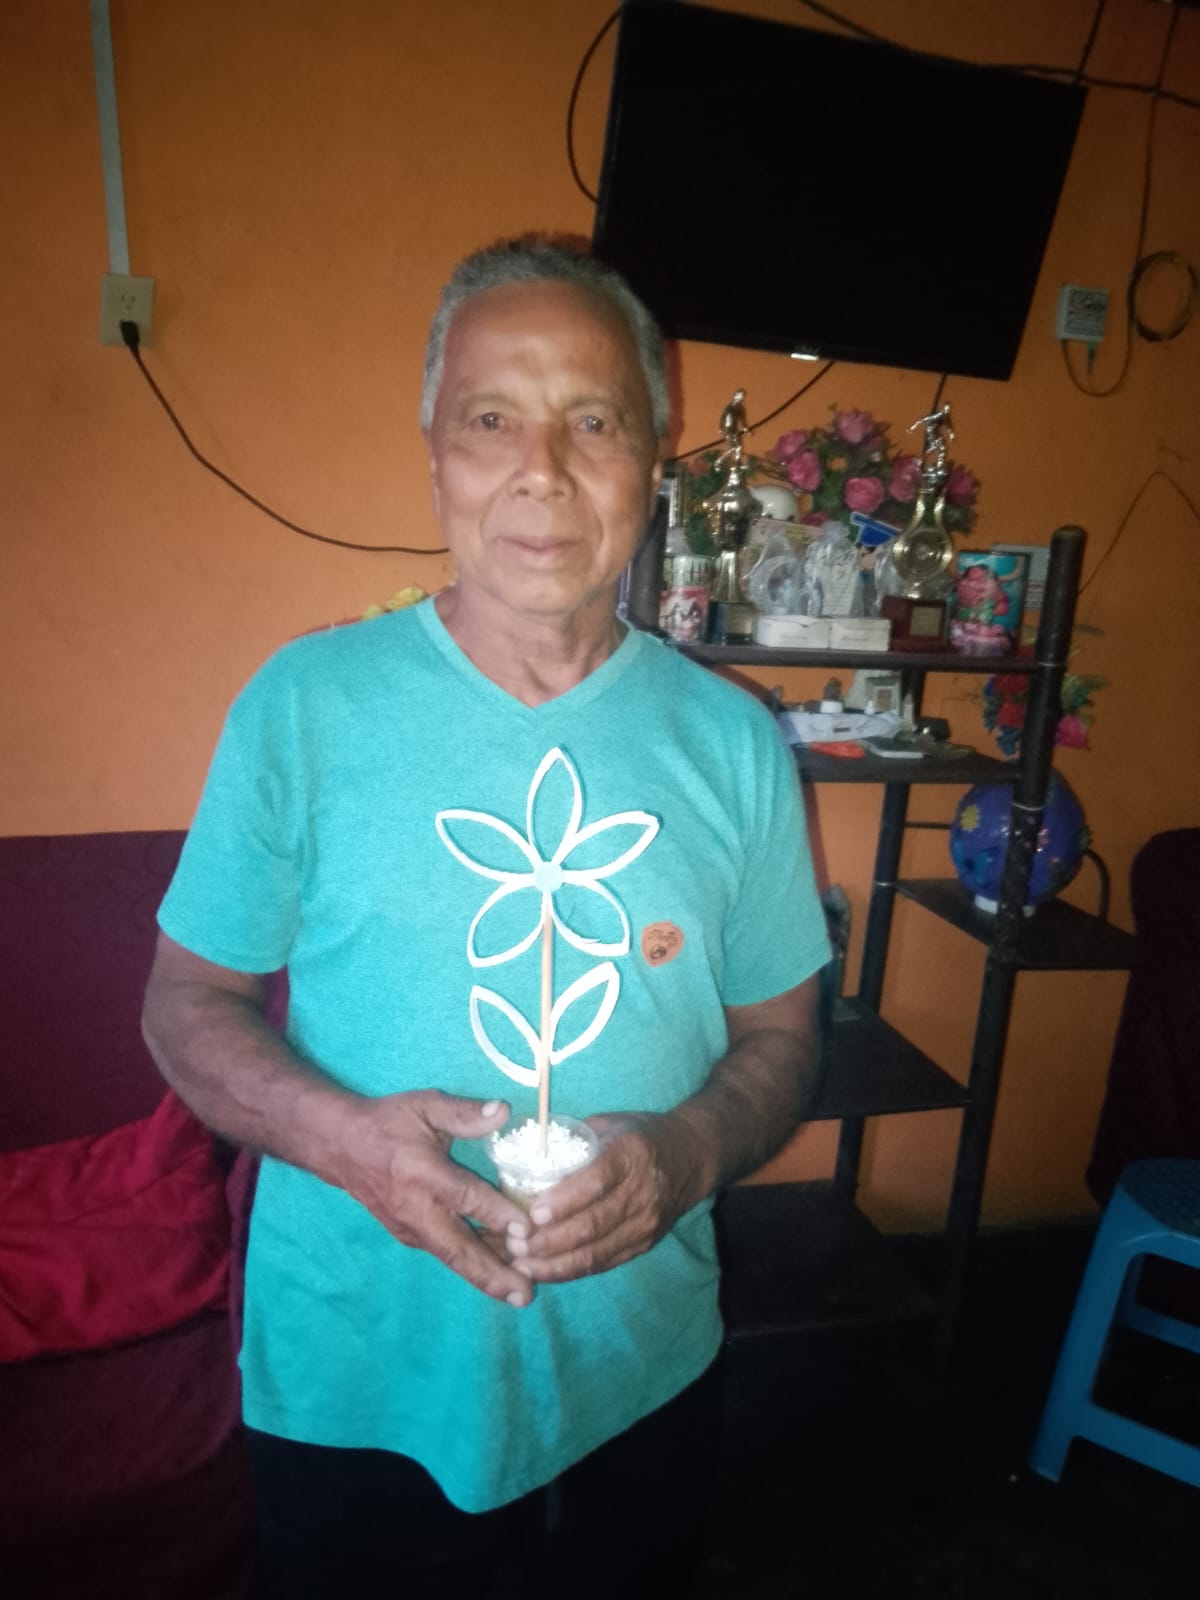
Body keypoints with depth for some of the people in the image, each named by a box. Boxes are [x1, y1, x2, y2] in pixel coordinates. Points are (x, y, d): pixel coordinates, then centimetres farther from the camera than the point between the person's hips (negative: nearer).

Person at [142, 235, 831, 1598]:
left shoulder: (732, 741, -7)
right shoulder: (304, 704, -12)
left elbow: (781, 1034, 0)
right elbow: (190, 1000, -5)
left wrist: (687, 1152, -20)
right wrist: (339, 1134, -23)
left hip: (642, 1368, 3)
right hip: (353, 1378, -1)